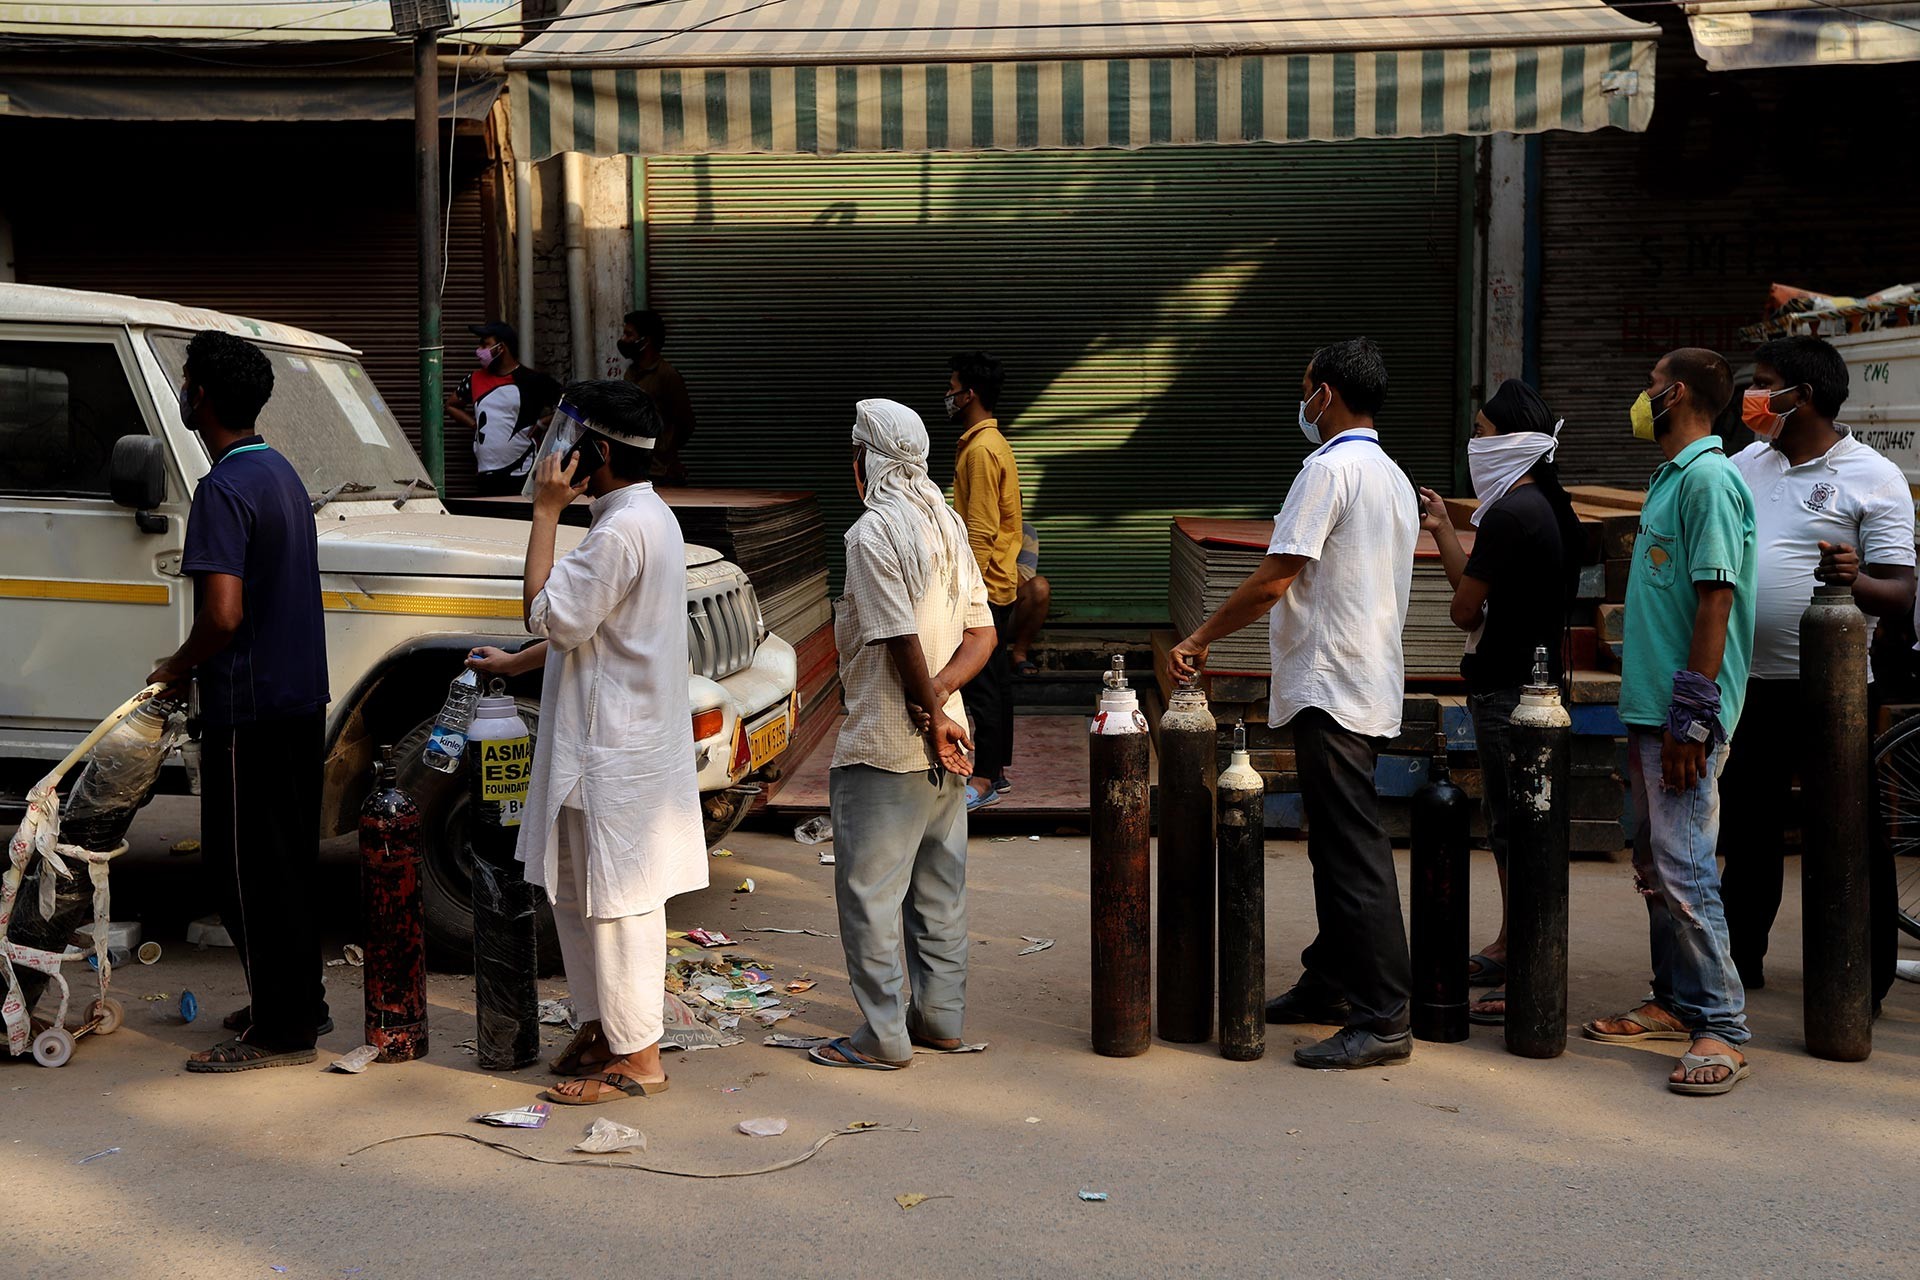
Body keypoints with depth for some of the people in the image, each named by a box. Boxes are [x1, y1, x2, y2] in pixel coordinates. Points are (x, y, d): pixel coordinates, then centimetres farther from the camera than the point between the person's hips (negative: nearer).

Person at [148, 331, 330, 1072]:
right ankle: (301, 1002, 28)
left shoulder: (224, 489, -19)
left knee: (248, 868, 0)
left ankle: (279, 1031, 6)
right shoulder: (282, 472, 10)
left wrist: (177, 668, -9)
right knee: (290, 858, 17)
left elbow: (223, 615, -28)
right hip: (302, 699, 9)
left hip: (249, 710, -9)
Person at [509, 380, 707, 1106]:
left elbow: (549, 616, -20)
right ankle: (601, 1025, 29)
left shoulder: (623, 531, -20)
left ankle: (637, 1058, 5)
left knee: (617, 900, -3)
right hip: (603, 739, 11)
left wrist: (546, 514, -16)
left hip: (617, 748, -11)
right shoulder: (647, 517, 14)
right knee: (572, 887, 18)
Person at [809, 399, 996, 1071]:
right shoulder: (949, 524, 11)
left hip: (884, 745, -8)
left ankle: (883, 1036, 4)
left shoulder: (872, 532, -15)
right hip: (944, 744, 9)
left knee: (868, 891, 0)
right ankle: (940, 1017, 23)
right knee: (938, 889, 15)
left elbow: (902, 640, -20)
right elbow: (982, 634, 7)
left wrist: (930, 712, -9)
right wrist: (936, 697, -5)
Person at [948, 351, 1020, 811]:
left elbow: (981, 532, -22)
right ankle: (996, 768, 21)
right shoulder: (992, 442, 15)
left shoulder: (981, 450, -18)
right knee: (994, 679, 14)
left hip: (983, 588, -10)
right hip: (999, 583, 10)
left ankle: (985, 780, -1)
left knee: (982, 683, -6)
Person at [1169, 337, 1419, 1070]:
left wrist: (1198, 640, -6)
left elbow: (1272, 580, -16)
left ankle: (1382, 1019, -8)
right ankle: (1329, 985, 27)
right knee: (1338, 842, 17)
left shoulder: (1329, 469, -12)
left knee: (1353, 851, -9)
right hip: (1373, 685, 10)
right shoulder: (1395, 478, 17)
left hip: (1331, 685, -10)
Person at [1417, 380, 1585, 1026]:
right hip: (1540, 677, 10)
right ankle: (1510, 947, 31)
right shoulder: (1550, 506, 13)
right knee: (1515, 823, 19)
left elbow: (1464, 607, -15)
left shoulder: (1511, 512, -18)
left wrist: (1478, 621, 6)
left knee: (1512, 827, -6)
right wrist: (1443, 531, 21)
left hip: (1505, 688, -10)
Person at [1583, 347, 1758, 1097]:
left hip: (1683, 713, -10)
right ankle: (1677, 1003, 24)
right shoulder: (1671, 479, 17)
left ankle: (1723, 1029, -4)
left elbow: (1716, 601, -19)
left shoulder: (1709, 479, -13)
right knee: (1653, 866, 14)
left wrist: (1690, 719, -22)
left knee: (1683, 868, -9)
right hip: (1650, 706, 10)